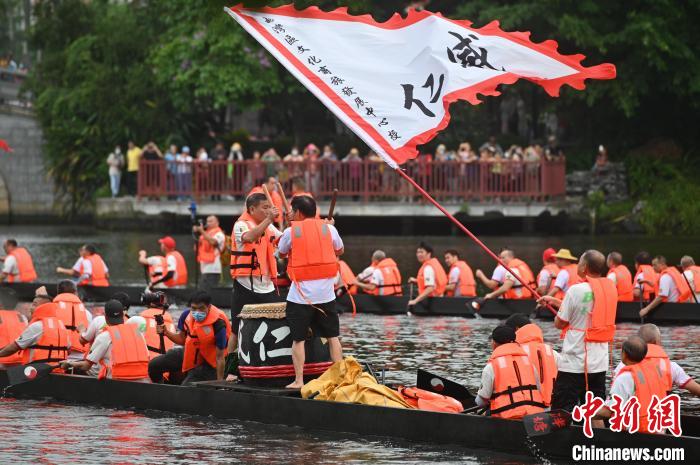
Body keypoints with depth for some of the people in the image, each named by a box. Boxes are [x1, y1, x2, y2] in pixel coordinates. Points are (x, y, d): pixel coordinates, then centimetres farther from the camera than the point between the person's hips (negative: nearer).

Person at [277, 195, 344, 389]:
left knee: (298, 339, 3)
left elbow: (282, 254, 12)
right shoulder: (329, 228, 3)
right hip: (326, 293, 3)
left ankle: (298, 380, 1)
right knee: (333, 337, 11)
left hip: (300, 294, -3)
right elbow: (339, 251, 19)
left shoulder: (291, 231, -5)